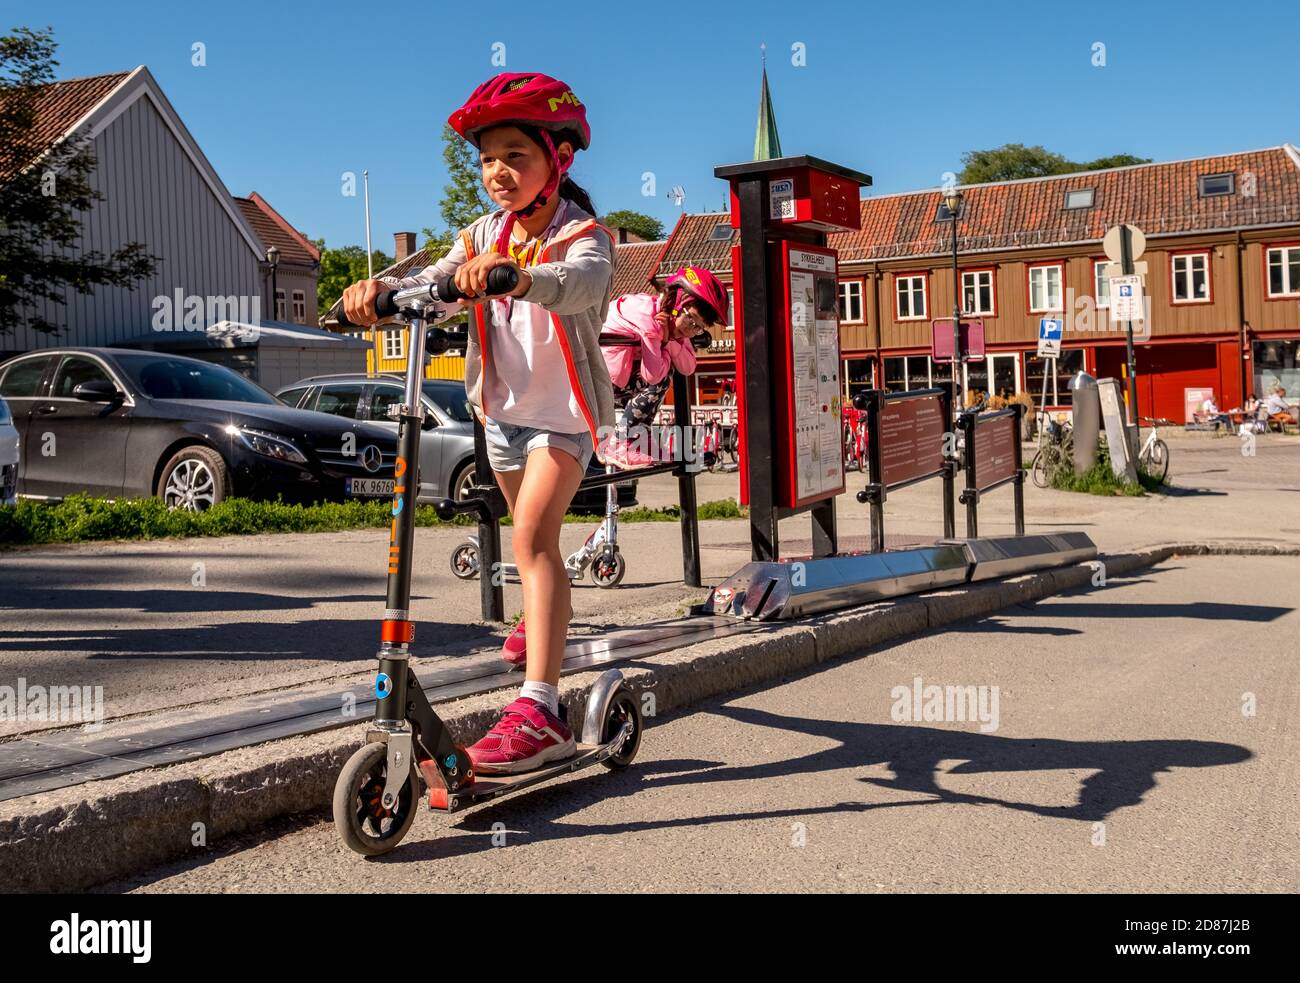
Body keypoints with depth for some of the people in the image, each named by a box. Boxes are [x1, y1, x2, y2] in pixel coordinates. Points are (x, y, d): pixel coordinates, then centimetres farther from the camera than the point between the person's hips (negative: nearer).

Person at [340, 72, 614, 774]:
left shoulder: (582, 233, -15)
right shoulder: (485, 235, 4)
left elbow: (582, 284, -39)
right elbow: (435, 283, -12)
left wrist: (516, 273, -60)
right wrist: (382, 289, -34)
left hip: (563, 409, -6)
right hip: (503, 406, 7)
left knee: (532, 536, -23)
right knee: (532, 536, 23)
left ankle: (539, 712, -30)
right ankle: (546, 621, 55)